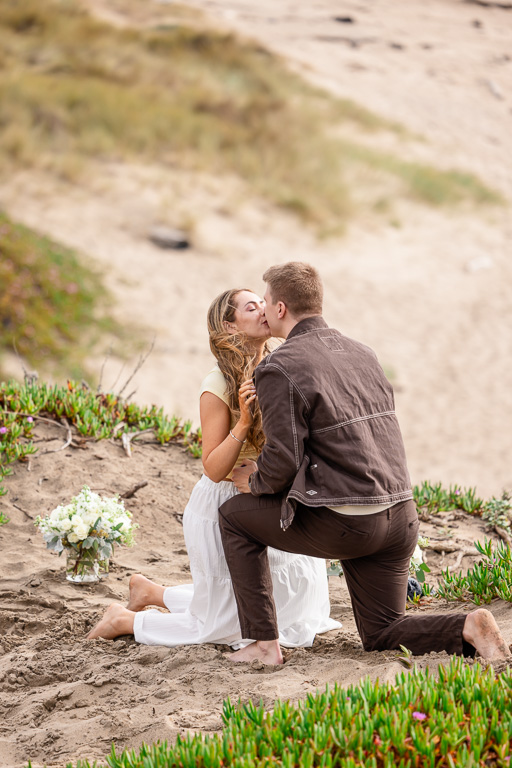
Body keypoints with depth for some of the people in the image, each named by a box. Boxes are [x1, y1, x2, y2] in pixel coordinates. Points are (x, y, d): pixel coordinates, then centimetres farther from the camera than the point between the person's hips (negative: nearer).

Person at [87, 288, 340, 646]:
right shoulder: (219, 385, -22)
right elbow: (214, 469, -24)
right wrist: (243, 421, -35)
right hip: (221, 508, -7)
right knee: (220, 626, 3)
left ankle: (153, 591, 34)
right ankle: (123, 621, 18)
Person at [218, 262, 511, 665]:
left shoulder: (280, 370, -9)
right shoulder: (363, 354, 15)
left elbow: (283, 462, -15)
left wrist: (254, 482, 9)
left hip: (344, 525, -7)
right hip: (400, 517, 7)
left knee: (235, 516, 15)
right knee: (383, 635, 20)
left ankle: (265, 643, 13)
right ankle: (469, 628, -5)